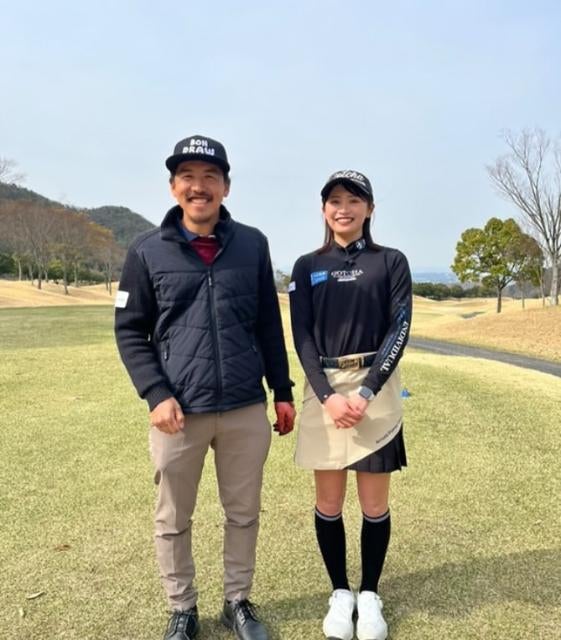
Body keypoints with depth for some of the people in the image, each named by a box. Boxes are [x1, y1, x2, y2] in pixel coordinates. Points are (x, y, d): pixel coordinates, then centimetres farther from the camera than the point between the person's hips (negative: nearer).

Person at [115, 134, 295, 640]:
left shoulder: (252, 245, 4)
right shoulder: (148, 251, -1)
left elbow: (269, 325, 8)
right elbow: (130, 331, 1)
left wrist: (283, 392, 8)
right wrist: (156, 394, -11)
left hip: (246, 410, 2)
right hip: (179, 412, -1)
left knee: (244, 514, 15)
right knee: (173, 520, 13)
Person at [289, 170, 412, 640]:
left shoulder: (391, 262, 4)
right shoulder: (307, 267, 8)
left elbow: (399, 330, -4)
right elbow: (301, 335, 0)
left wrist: (366, 392, -15)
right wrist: (328, 395, -13)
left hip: (377, 390, -1)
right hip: (323, 392, 1)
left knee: (375, 503, 7)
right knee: (328, 503, 8)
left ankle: (370, 596, 27)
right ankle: (340, 593, 28)